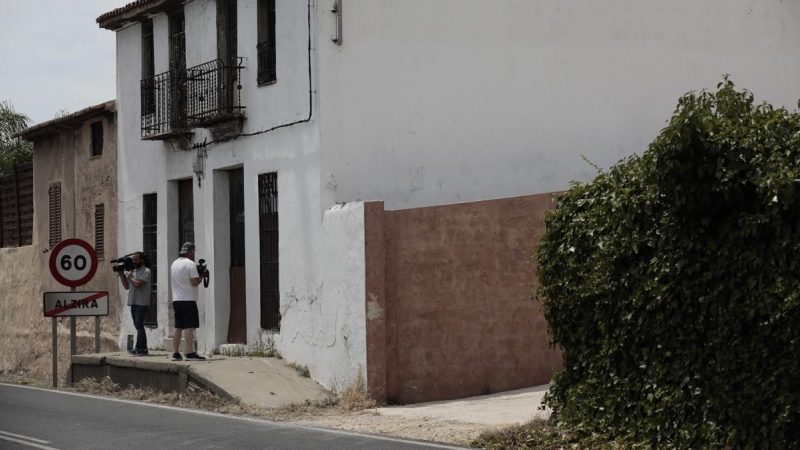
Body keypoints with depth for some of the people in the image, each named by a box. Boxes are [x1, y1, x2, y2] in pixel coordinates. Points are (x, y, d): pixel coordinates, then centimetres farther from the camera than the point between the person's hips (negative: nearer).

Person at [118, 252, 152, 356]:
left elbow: (138, 284, -19)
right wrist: (121, 274, 10)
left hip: (141, 302, -8)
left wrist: (130, 276, -4)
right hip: (133, 302, 8)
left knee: (139, 325, -13)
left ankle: (139, 348, -15)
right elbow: (126, 286, 17)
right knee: (139, 326, 9)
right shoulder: (133, 271, 18)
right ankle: (143, 348, 12)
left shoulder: (145, 271, -6)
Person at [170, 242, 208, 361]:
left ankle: (175, 353, 8)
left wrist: (198, 274, 18)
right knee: (189, 326, -10)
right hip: (188, 300, -8)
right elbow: (195, 282, -16)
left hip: (176, 300, 8)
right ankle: (190, 353, -15)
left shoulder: (174, 264, 14)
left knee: (178, 327, 9)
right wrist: (201, 276, 3)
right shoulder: (190, 264, -10)